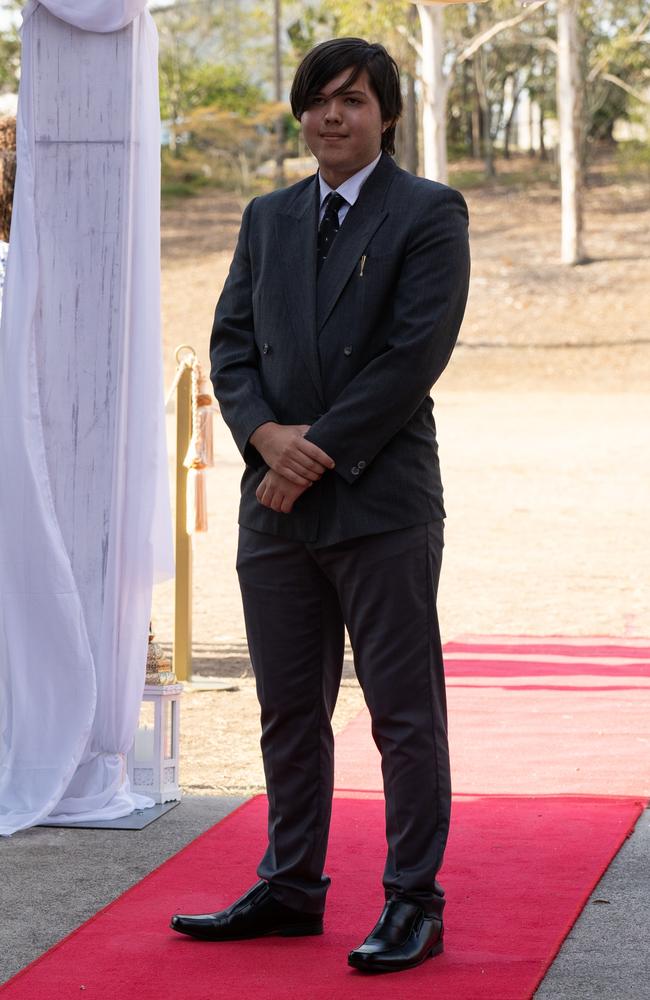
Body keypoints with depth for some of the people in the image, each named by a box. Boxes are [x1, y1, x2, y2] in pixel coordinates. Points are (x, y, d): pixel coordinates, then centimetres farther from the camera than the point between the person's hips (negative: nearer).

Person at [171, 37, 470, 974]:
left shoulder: (429, 213, -2)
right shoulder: (267, 218, 16)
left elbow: (416, 352, -11)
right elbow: (230, 340, 10)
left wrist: (320, 450, -13)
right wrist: (267, 433, -9)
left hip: (381, 501, -5)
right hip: (278, 503, 6)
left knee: (406, 714, -1)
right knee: (289, 710, 12)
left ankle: (414, 905, 5)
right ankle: (291, 888, 22)